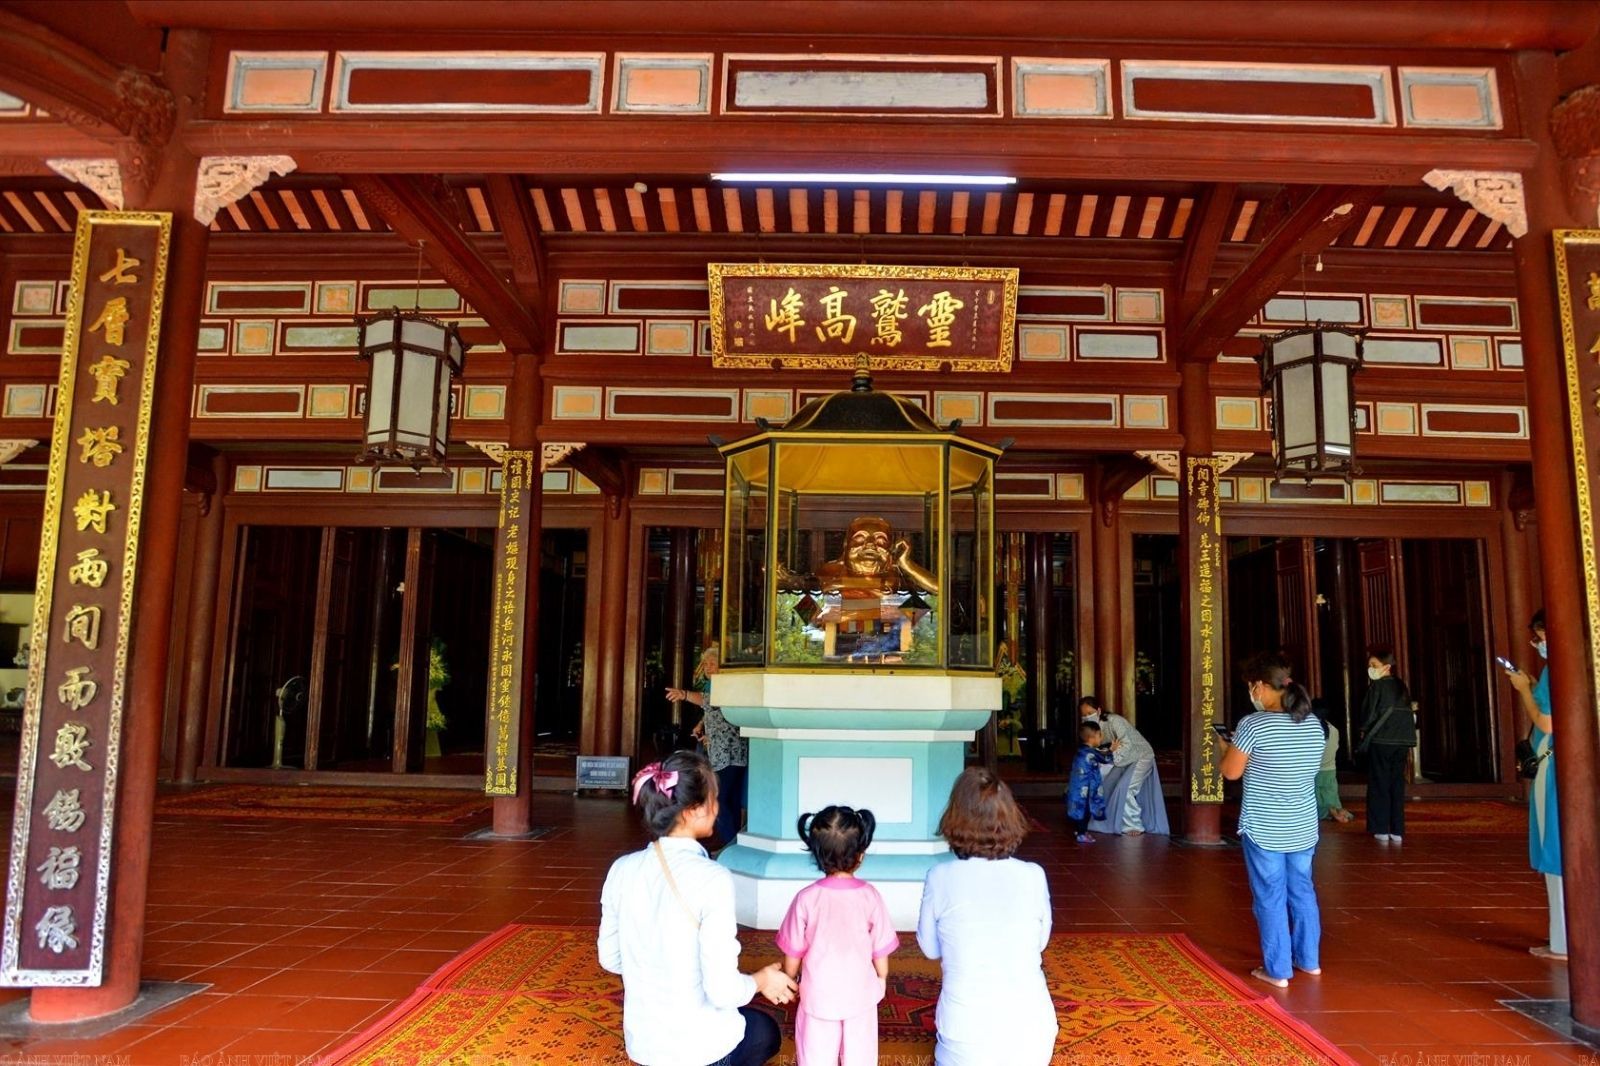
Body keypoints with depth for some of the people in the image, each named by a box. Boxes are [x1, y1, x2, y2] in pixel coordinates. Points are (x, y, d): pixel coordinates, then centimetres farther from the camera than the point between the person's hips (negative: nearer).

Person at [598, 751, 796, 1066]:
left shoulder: (622, 869, -8)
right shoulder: (712, 879, -25)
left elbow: (610, 959, 4)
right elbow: (722, 991, -22)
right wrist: (760, 981, -2)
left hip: (641, 1040, 5)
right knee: (766, 1032, 29)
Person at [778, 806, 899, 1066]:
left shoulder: (807, 898, -15)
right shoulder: (870, 896, -14)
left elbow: (792, 956, -7)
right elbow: (881, 954, -5)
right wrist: (881, 981, 14)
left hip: (818, 997, 0)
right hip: (861, 996, 1)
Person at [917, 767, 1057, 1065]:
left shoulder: (940, 878, -12)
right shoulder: (1033, 876, -8)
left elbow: (930, 948, 3)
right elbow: (1040, 942, 9)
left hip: (966, 1036, -2)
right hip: (1030, 1032, 2)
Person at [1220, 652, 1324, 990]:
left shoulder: (1254, 724, -18)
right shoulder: (1314, 725, 0)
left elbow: (1230, 772, -11)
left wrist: (1226, 747, 9)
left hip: (1264, 829, -6)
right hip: (1303, 828, 6)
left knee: (1270, 897, 5)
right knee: (1302, 890, 20)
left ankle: (1277, 970, 13)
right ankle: (1309, 959, 33)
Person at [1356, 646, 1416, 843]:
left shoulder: (1376, 686, -9)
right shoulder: (1401, 687, 10)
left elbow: (1370, 714, -12)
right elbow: (1409, 714, 11)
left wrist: (1365, 731, 4)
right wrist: (1406, 740, 16)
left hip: (1380, 741, -5)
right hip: (1402, 742, 6)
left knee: (1379, 786, 1)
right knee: (1397, 786, 9)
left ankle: (1382, 831, 0)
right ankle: (1397, 832, 10)